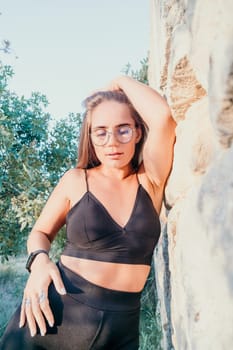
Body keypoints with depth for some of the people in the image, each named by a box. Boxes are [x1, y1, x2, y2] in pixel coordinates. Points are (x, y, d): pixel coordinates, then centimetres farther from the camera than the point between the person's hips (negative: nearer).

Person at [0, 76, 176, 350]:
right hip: (55, 315, 0)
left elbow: (163, 116, -16)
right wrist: (39, 260, -9)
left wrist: (122, 82, -1)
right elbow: (41, 232, 12)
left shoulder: (150, 180, -1)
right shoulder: (76, 180, 0)